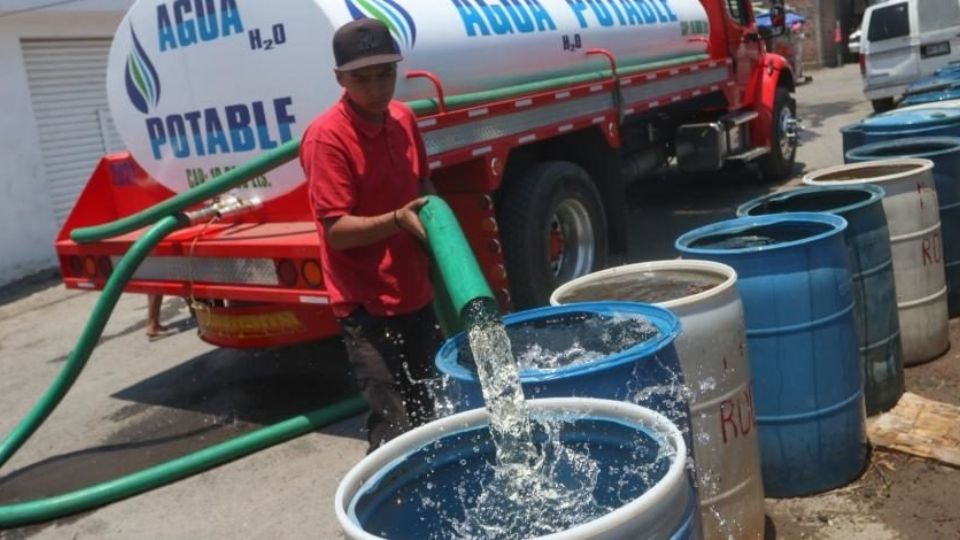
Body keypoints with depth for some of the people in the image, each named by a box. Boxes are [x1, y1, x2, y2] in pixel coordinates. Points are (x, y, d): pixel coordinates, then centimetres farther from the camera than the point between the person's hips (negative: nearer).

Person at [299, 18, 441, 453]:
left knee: (424, 416, 19)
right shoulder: (327, 137, -16)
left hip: (415, 295, 7)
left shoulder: (403, 119, 5)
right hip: (367, 306, -7)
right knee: (394, 430, -8)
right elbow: (336, 230, -18)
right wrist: (398, 220, -31)